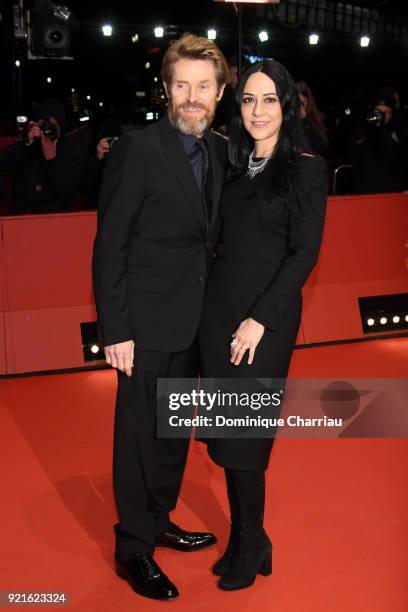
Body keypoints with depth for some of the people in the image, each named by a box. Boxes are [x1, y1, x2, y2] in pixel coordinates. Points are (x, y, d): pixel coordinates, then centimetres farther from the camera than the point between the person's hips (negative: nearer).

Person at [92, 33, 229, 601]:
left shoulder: (218, 150, 6)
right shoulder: (137, 149, -14)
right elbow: (109, 248, -14)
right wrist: (115, 330, -16)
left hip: (195, 320, 7)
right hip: (148, 323, -6)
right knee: (140, 435, 6)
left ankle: (159, 521, 39)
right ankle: (133, 548, 24)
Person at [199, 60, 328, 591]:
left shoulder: (306, 169, -5)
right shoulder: (236, 168, 11)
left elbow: (304, 254, -11)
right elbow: (226, 243, 12)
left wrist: (260, 320, -16)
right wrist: (213, 302, 0)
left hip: (267, 317, -5)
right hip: (218, 308, 6)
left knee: (243, 437, 0)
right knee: (226, 430, 10)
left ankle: (252, 547, 22)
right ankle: (244, 539, 28)